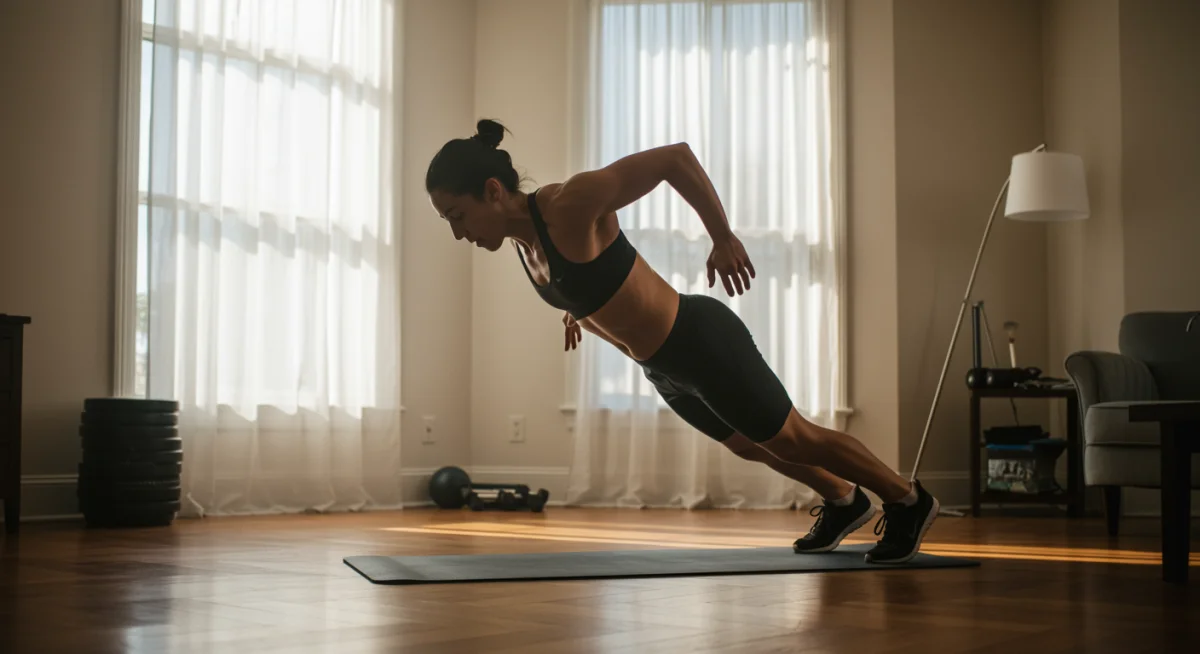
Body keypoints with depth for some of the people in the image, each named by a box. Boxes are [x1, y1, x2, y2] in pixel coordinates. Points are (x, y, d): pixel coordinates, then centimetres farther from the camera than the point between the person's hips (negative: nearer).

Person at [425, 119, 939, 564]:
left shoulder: (569, 204, -31)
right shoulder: (521, 240, -7)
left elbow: (674, 155, -29)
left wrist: (723, 237, -24)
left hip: (704, 343, -8)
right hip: (662, 367, 8)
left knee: (794, 440, 11)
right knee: (747, 446, 28)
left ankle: (909, 500, 35)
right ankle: (845, 502, 53)